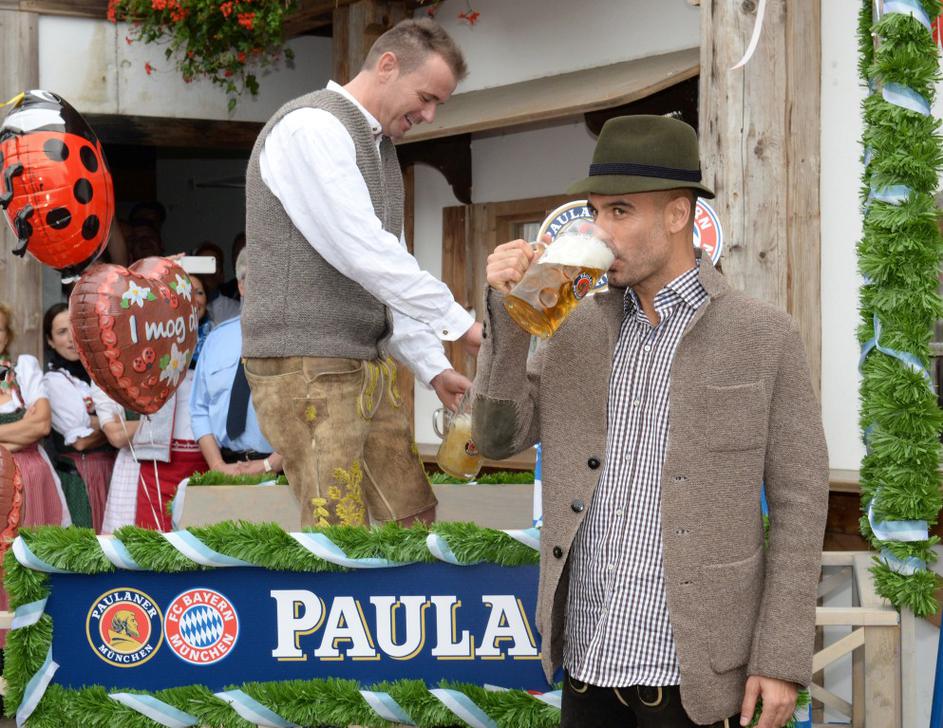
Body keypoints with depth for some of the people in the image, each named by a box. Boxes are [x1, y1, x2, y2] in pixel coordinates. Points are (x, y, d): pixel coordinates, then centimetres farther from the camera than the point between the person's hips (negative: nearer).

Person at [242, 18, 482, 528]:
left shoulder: (378, 148, 18)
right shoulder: (311, 127, -13)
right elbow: (362, 254, -21)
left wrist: (433, 366, 13)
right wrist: (459, 323, -16)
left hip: (367, 366, 10)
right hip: (307, 368, -10)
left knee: (412, 516, 10)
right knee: (340, 534, -12)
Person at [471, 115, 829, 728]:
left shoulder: (763, 336, -4)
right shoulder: (579, 329, 9)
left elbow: (798, 501, -4)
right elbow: (499, 438, 6)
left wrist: (782, 663, -10)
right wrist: (509, 309, -6)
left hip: (694, 672, -4)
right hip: (589, 656, 4)